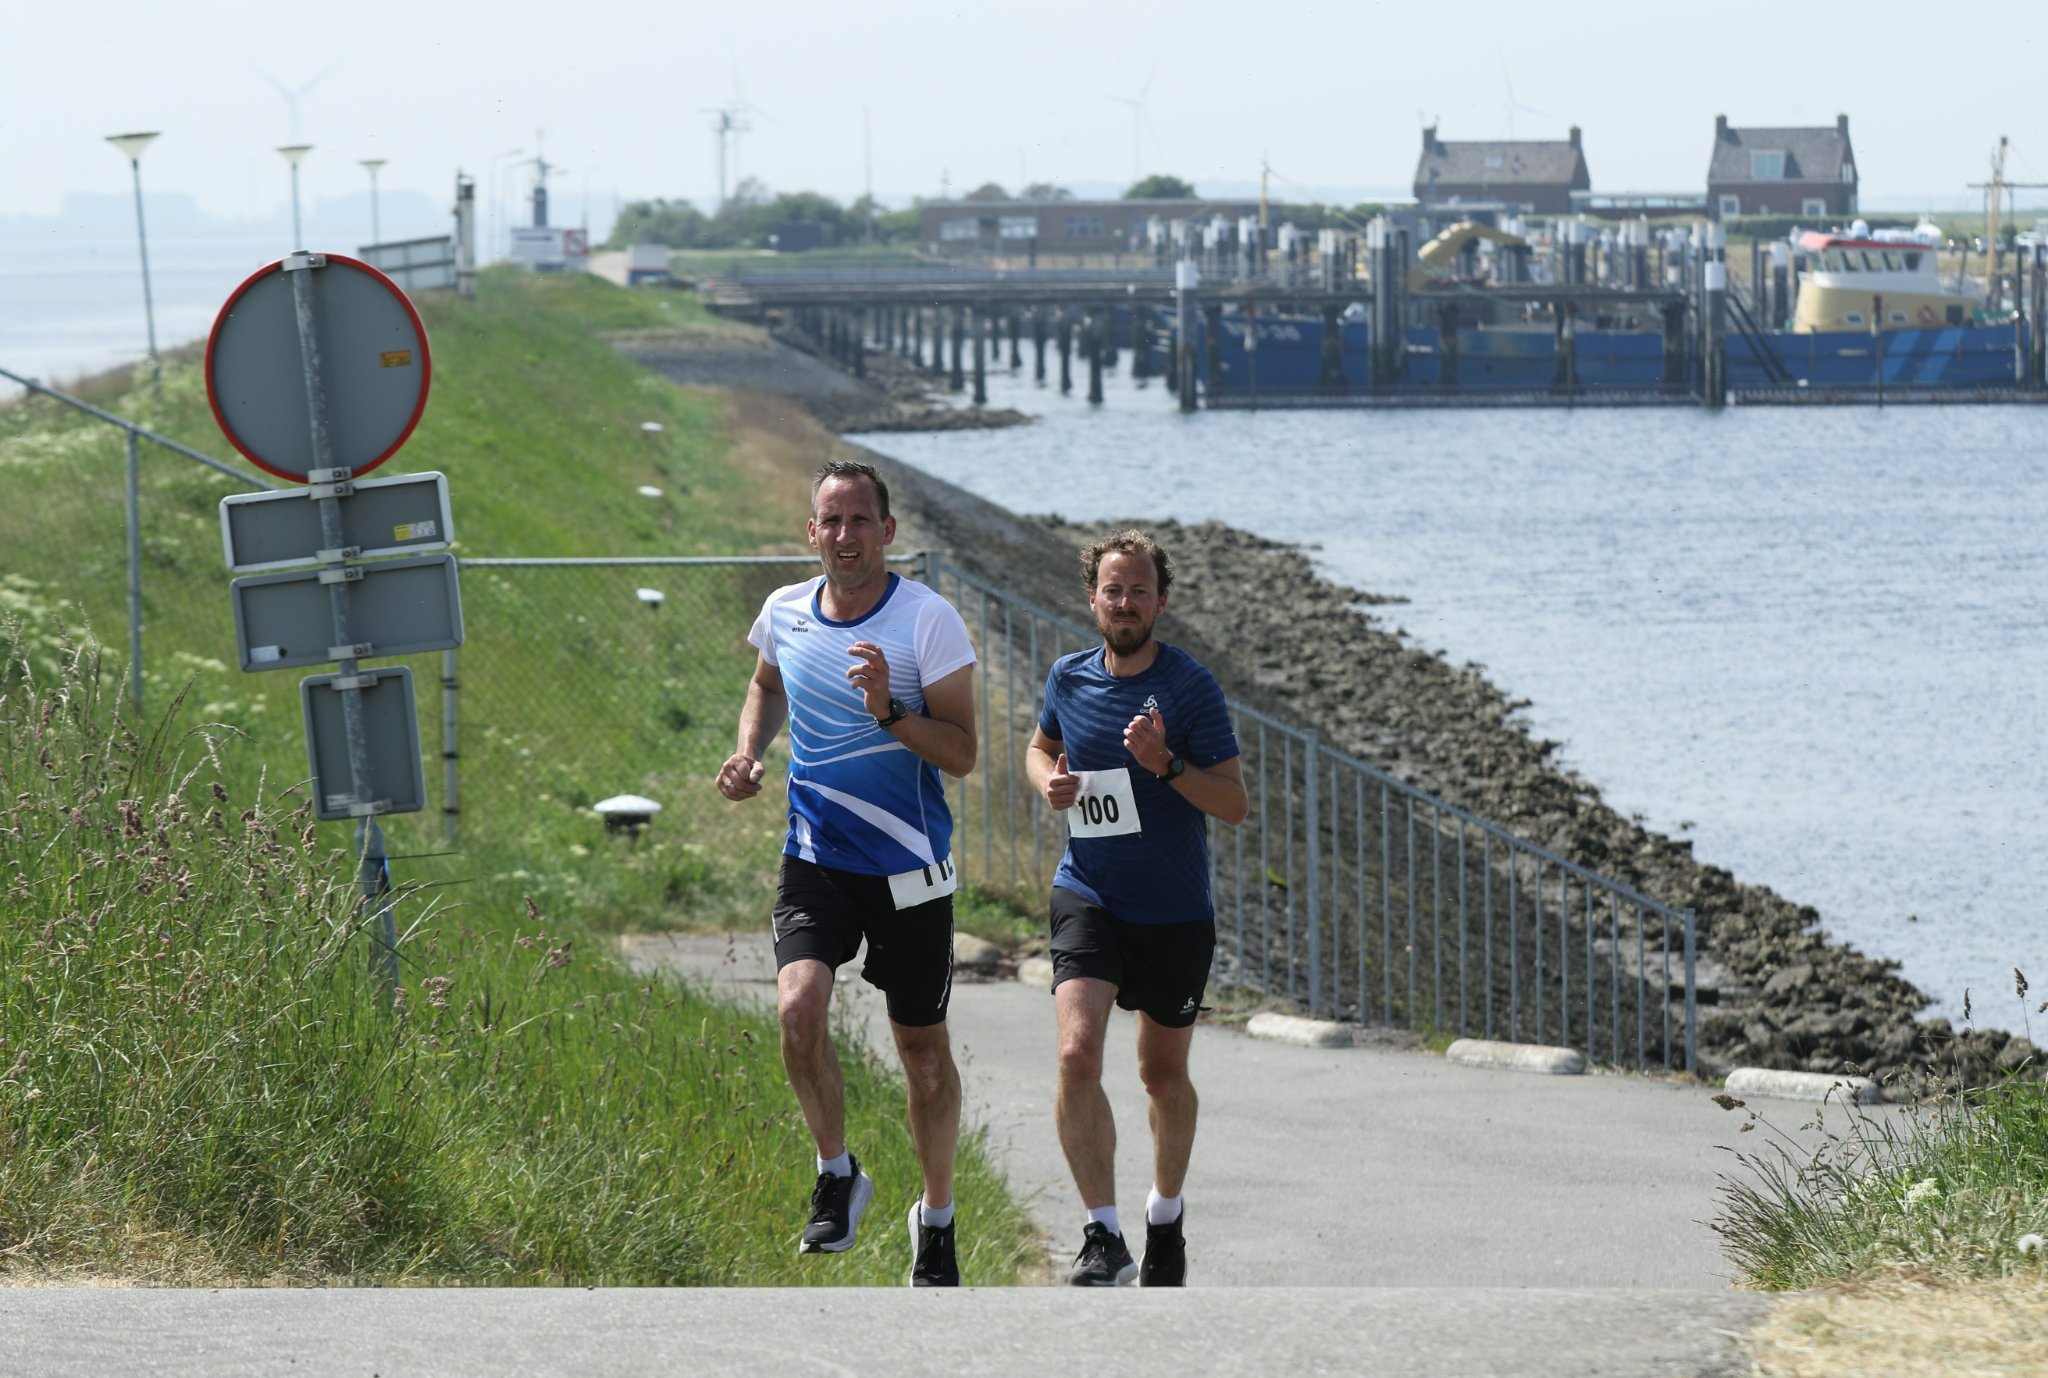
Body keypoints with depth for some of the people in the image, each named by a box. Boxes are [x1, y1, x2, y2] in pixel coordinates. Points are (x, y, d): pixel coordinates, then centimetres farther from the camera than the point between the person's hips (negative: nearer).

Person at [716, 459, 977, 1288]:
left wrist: (889, 712, -27)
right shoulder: (785, 613, 2)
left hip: (908, 868, -2)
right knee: (799, 1007, -20)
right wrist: (749, 751, 8)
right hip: (814, 859, 2)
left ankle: (937, 1219, 26)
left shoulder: (928, 620, -11)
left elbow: (961, 753, -12)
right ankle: (836, 1174, 3)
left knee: (921, 1044, 6)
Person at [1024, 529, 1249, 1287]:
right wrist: (1049, 780, 0)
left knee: (1163, 1073, 12)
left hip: (1175, 911, -2)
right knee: (1077, 1053, -19)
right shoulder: (1069, 679, 2)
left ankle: (1165, 1219, 36)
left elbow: (1235, 805, -12)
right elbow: (1041, 747, 23)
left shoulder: (1190, 685, -10)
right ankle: (1103, 1235, -17)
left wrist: (1167, 765, -28)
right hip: (1088, 898, 2)